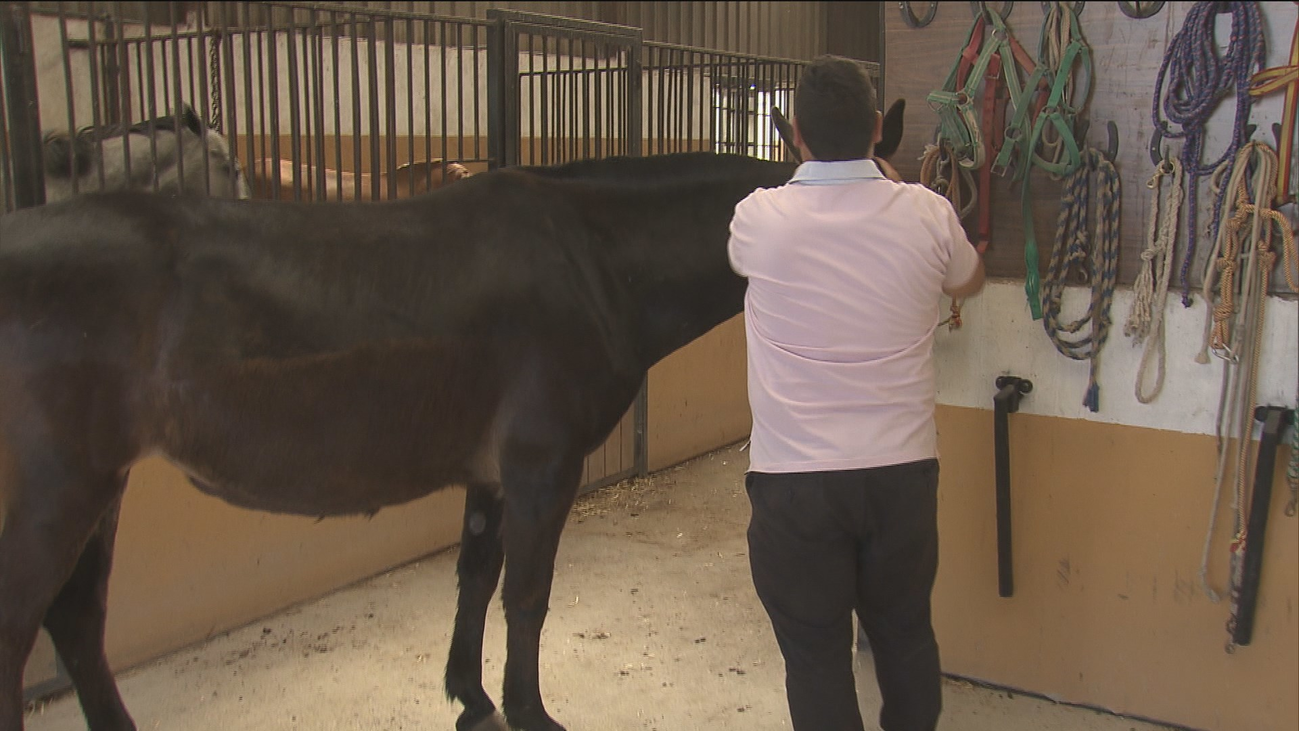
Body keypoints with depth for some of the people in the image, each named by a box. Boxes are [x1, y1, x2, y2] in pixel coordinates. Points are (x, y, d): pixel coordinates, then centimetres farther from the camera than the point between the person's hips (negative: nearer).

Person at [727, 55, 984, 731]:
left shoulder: (758, 218, -10)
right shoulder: (926, 214, -6)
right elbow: (968, 281, 17)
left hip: (793, 480, -2)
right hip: (904, 471, 3)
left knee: (815, 655, 10)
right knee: (905, 635, 21)